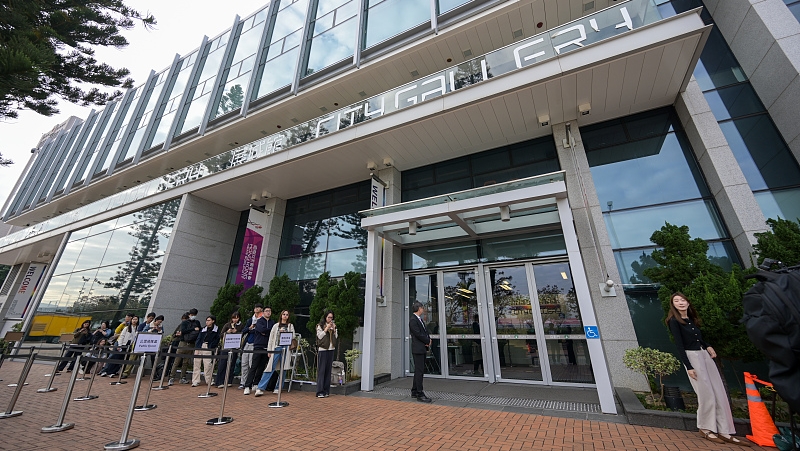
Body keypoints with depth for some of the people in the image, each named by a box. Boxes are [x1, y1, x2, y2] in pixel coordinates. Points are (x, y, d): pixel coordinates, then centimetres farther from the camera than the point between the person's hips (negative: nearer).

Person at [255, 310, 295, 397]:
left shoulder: (290, 326, 13)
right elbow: (271, 338, 10)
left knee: (283, 368, 2)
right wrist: (269, 350, 3)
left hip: (285, 348, 0)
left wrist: (285, 333, -7)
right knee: (270, 368, -7)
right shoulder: (276, 326, 13)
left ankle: (278, 388, 13)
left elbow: (293, 337, 7)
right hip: (276, 347, 0)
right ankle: (260, 388, -3)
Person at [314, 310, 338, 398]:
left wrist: (334, 329, -4)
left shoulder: (333, 326, 13)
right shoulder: (320, 325, -1)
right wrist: (326, 328, -14)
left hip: (331, 349, 5)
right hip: (322, 349, -5)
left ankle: (326, 391, 15)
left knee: (328, 370, 7)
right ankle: (320, 392, 1)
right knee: (321, 370, -4)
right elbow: (319, 336, -8)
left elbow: (336, 338, 11)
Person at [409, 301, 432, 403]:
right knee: (419, 371, -5)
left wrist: (429, 340, -2)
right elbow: (418, 334, -20)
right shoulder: (413, 320, -15)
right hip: (418, 349, -10)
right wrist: (428, 341, -8)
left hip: (422, 348, 10)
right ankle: (420, 394, 1)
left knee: (419, 371, 15)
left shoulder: (419, 319, 15)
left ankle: (414, 392, 25)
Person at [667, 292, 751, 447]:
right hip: (692, 357, -7)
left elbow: (699, 337, 20)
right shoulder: (674, 321, -12)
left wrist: (708, 346, -1)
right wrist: (688, 367, -15)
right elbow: (679, 345, -14)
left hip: (705, 355, 8)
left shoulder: (692, 318, 12)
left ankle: (725, 431, 14)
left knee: (720, 393, 6)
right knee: (707, 395, -3)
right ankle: (705, 428, 13)